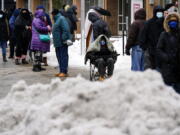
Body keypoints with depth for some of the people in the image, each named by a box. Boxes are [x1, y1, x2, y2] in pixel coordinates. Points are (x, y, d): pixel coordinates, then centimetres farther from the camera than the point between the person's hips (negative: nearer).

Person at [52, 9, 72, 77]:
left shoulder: (61, 19, -11)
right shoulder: (57, 20, 21)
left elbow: (66, 29, -21)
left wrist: (64, 39, -23)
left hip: (62, 43, -11)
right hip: (58, 43, 11)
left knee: (63, 56, -9)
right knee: (59, 56, 12)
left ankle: (64, 72, -9)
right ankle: (61, 71, 18)